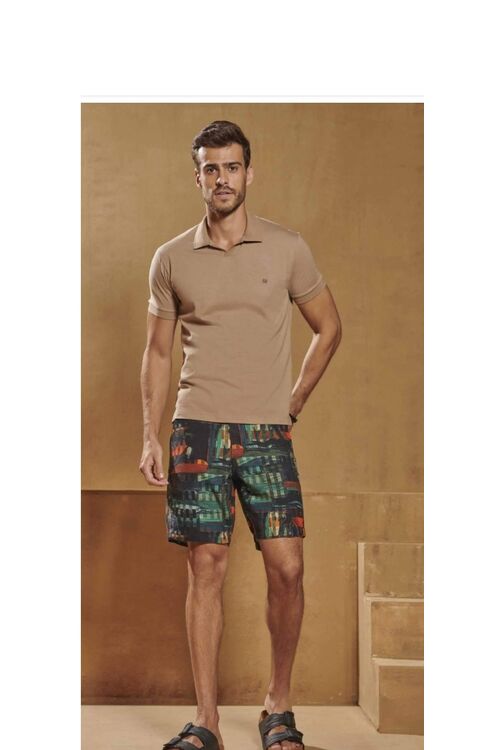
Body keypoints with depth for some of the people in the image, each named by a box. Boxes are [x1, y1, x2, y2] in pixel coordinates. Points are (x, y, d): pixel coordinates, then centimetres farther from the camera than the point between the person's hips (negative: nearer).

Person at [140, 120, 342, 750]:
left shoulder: (287, 248, 4)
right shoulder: (170, 259, 8)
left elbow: (328, 328, 13)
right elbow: (158, 351, 11)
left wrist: (293, 403, 7)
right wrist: (150, 437, 3)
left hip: (267, 435, 0)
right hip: (197, 430, 0)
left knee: (287, 568, -4)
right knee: (206, 569, 0)